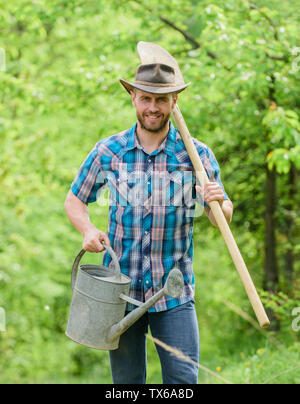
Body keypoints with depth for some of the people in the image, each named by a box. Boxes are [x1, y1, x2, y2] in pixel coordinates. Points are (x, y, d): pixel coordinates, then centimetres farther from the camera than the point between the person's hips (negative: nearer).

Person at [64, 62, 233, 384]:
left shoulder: (196, 154, 0)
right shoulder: (108, 152, 1)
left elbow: (222, 218, 4)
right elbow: (74, 200, 13)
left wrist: (218, 203, -20)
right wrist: (88, 230, -8)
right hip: (120, 288, 1)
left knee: (184, 379, -6)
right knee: (126, 381, 8)